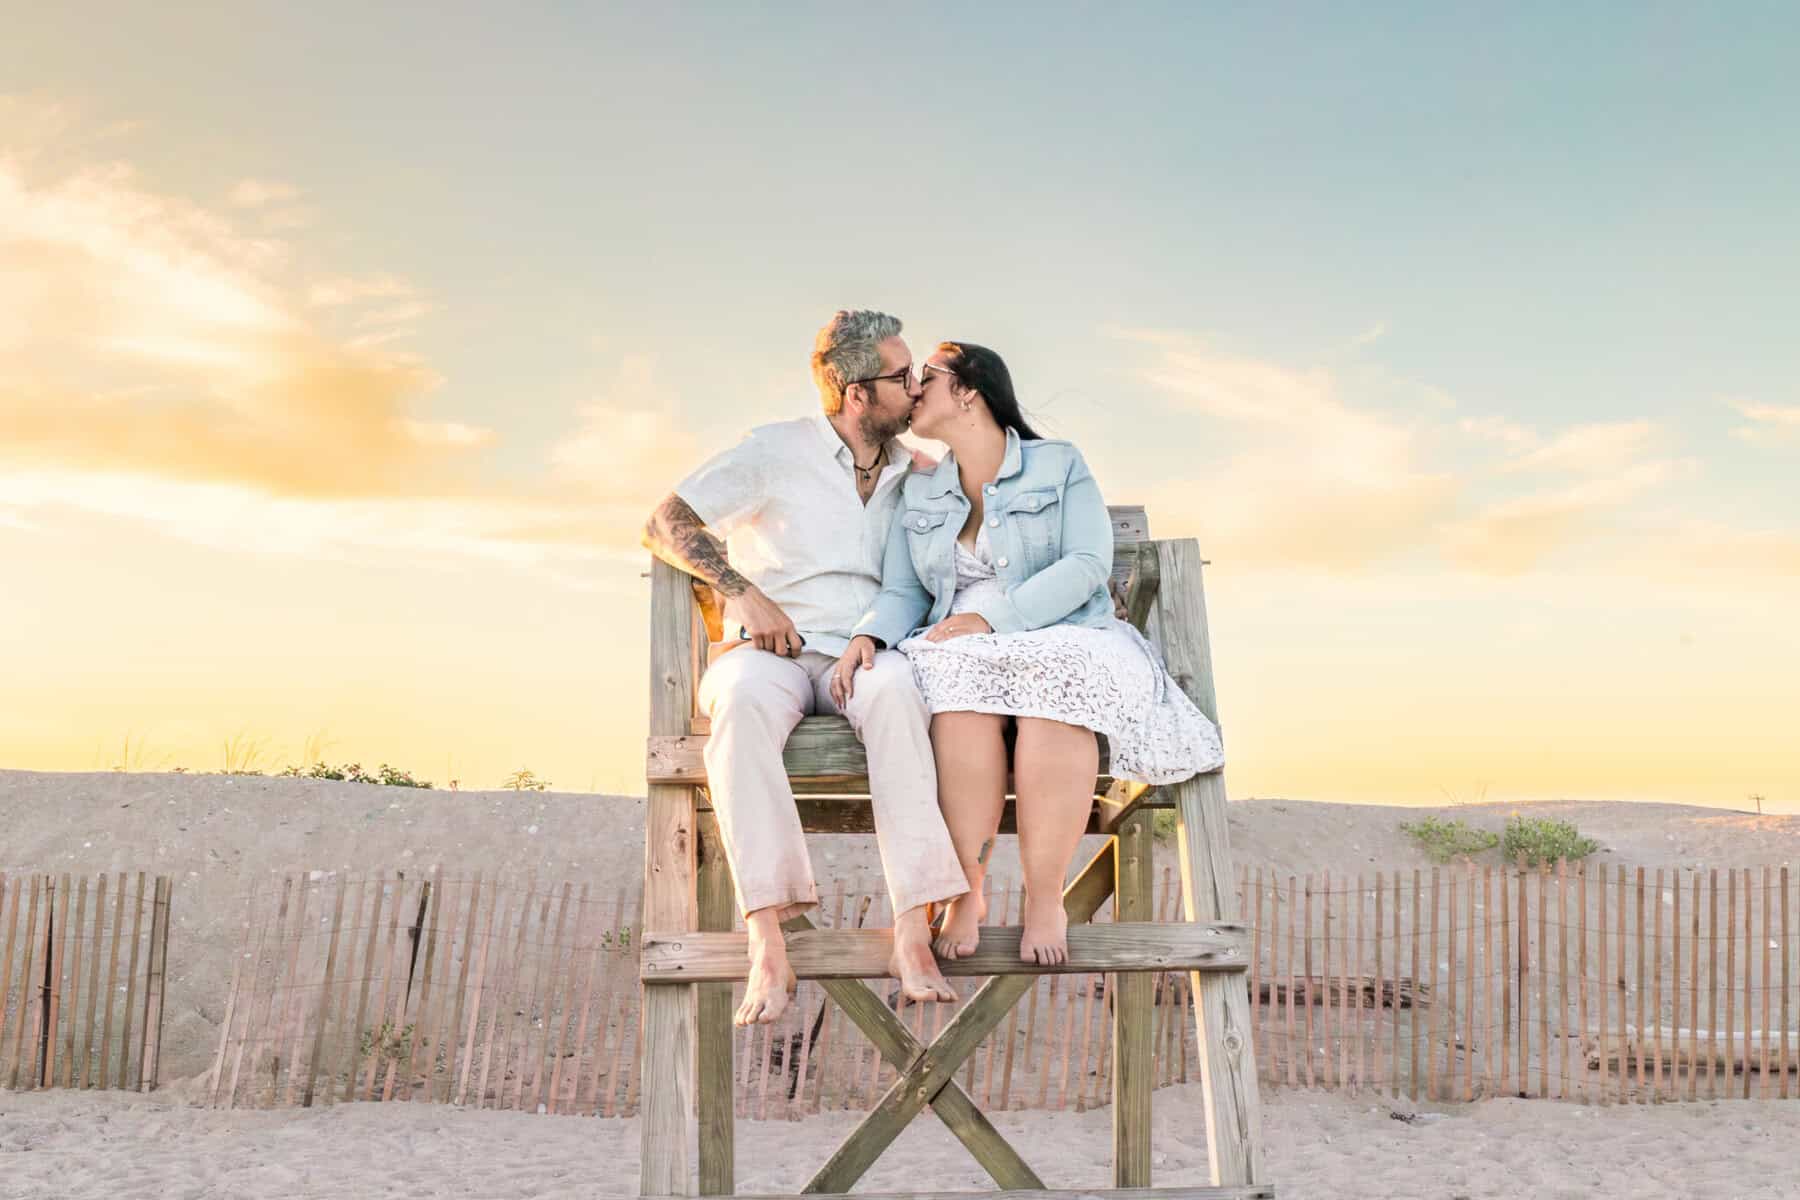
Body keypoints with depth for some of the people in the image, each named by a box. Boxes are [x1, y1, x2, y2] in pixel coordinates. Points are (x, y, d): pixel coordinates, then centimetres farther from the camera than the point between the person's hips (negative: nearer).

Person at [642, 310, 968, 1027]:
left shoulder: (915, 473, 18)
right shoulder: (777, 450, 5)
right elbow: (664, 524, 1)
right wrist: (741, 591, -12)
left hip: (863, 655, 2)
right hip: (770, 651, -2)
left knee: (895, 686, -37)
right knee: (744, 697, -40)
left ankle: (913, 932, -45)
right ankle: (769, 946, -46)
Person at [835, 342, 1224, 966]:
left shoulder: (1060, 464, 7)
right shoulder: (919, 491, 20)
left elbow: (1087, 564, -7)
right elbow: (900, 592, 11)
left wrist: (993, 617, -18)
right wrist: (868, 635, -12)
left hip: (1061, 639, -2)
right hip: (958, 651, 2)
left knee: (1053, 680, -38)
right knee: (963, 685, -35)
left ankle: (1045, 897, -32)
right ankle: (966, 893, -32)